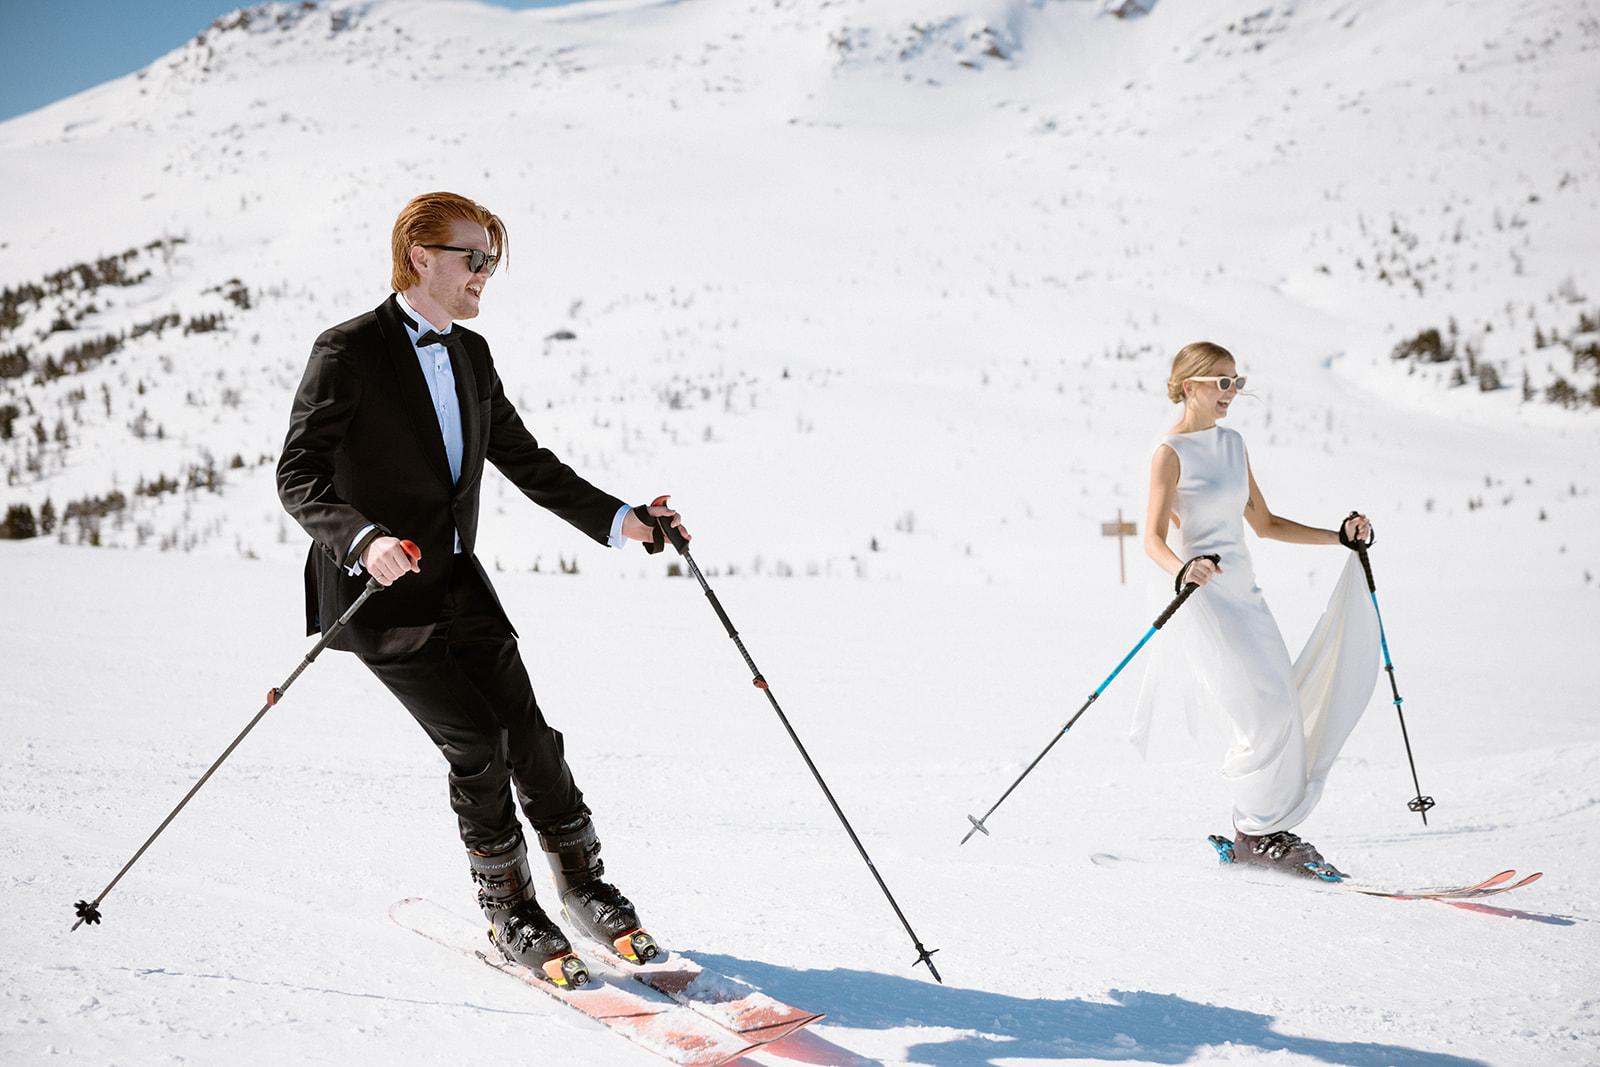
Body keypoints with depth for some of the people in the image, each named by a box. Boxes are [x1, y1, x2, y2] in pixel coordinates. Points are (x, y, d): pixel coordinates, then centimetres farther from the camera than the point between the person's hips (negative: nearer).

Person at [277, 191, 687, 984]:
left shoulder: (470, 354, 10)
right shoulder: (348, 352, -11)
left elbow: (526, 461, 16)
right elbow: (299, 476, -16)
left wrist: (619, 520, 6)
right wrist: (364, 540, -35)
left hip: (458, 583, 6)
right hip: (379, 592, -6)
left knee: (528, 735, 0)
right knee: (476, 746, -10)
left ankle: (583, 885, 18)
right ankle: (509, 912, 9)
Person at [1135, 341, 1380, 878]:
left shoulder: (1232, 442, 14)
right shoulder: (1170, 452, -8)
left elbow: (1264, 524, 20)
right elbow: (1153, 539, -17)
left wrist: (1338, 536, 13)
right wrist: (1182, 569, -38)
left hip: (1245, 593, 8)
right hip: (1204, 596, -8)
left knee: (1283, 710, 4)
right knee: (1265, 712, -15)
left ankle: (1268, 830, 12)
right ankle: (1256, 832, -2)